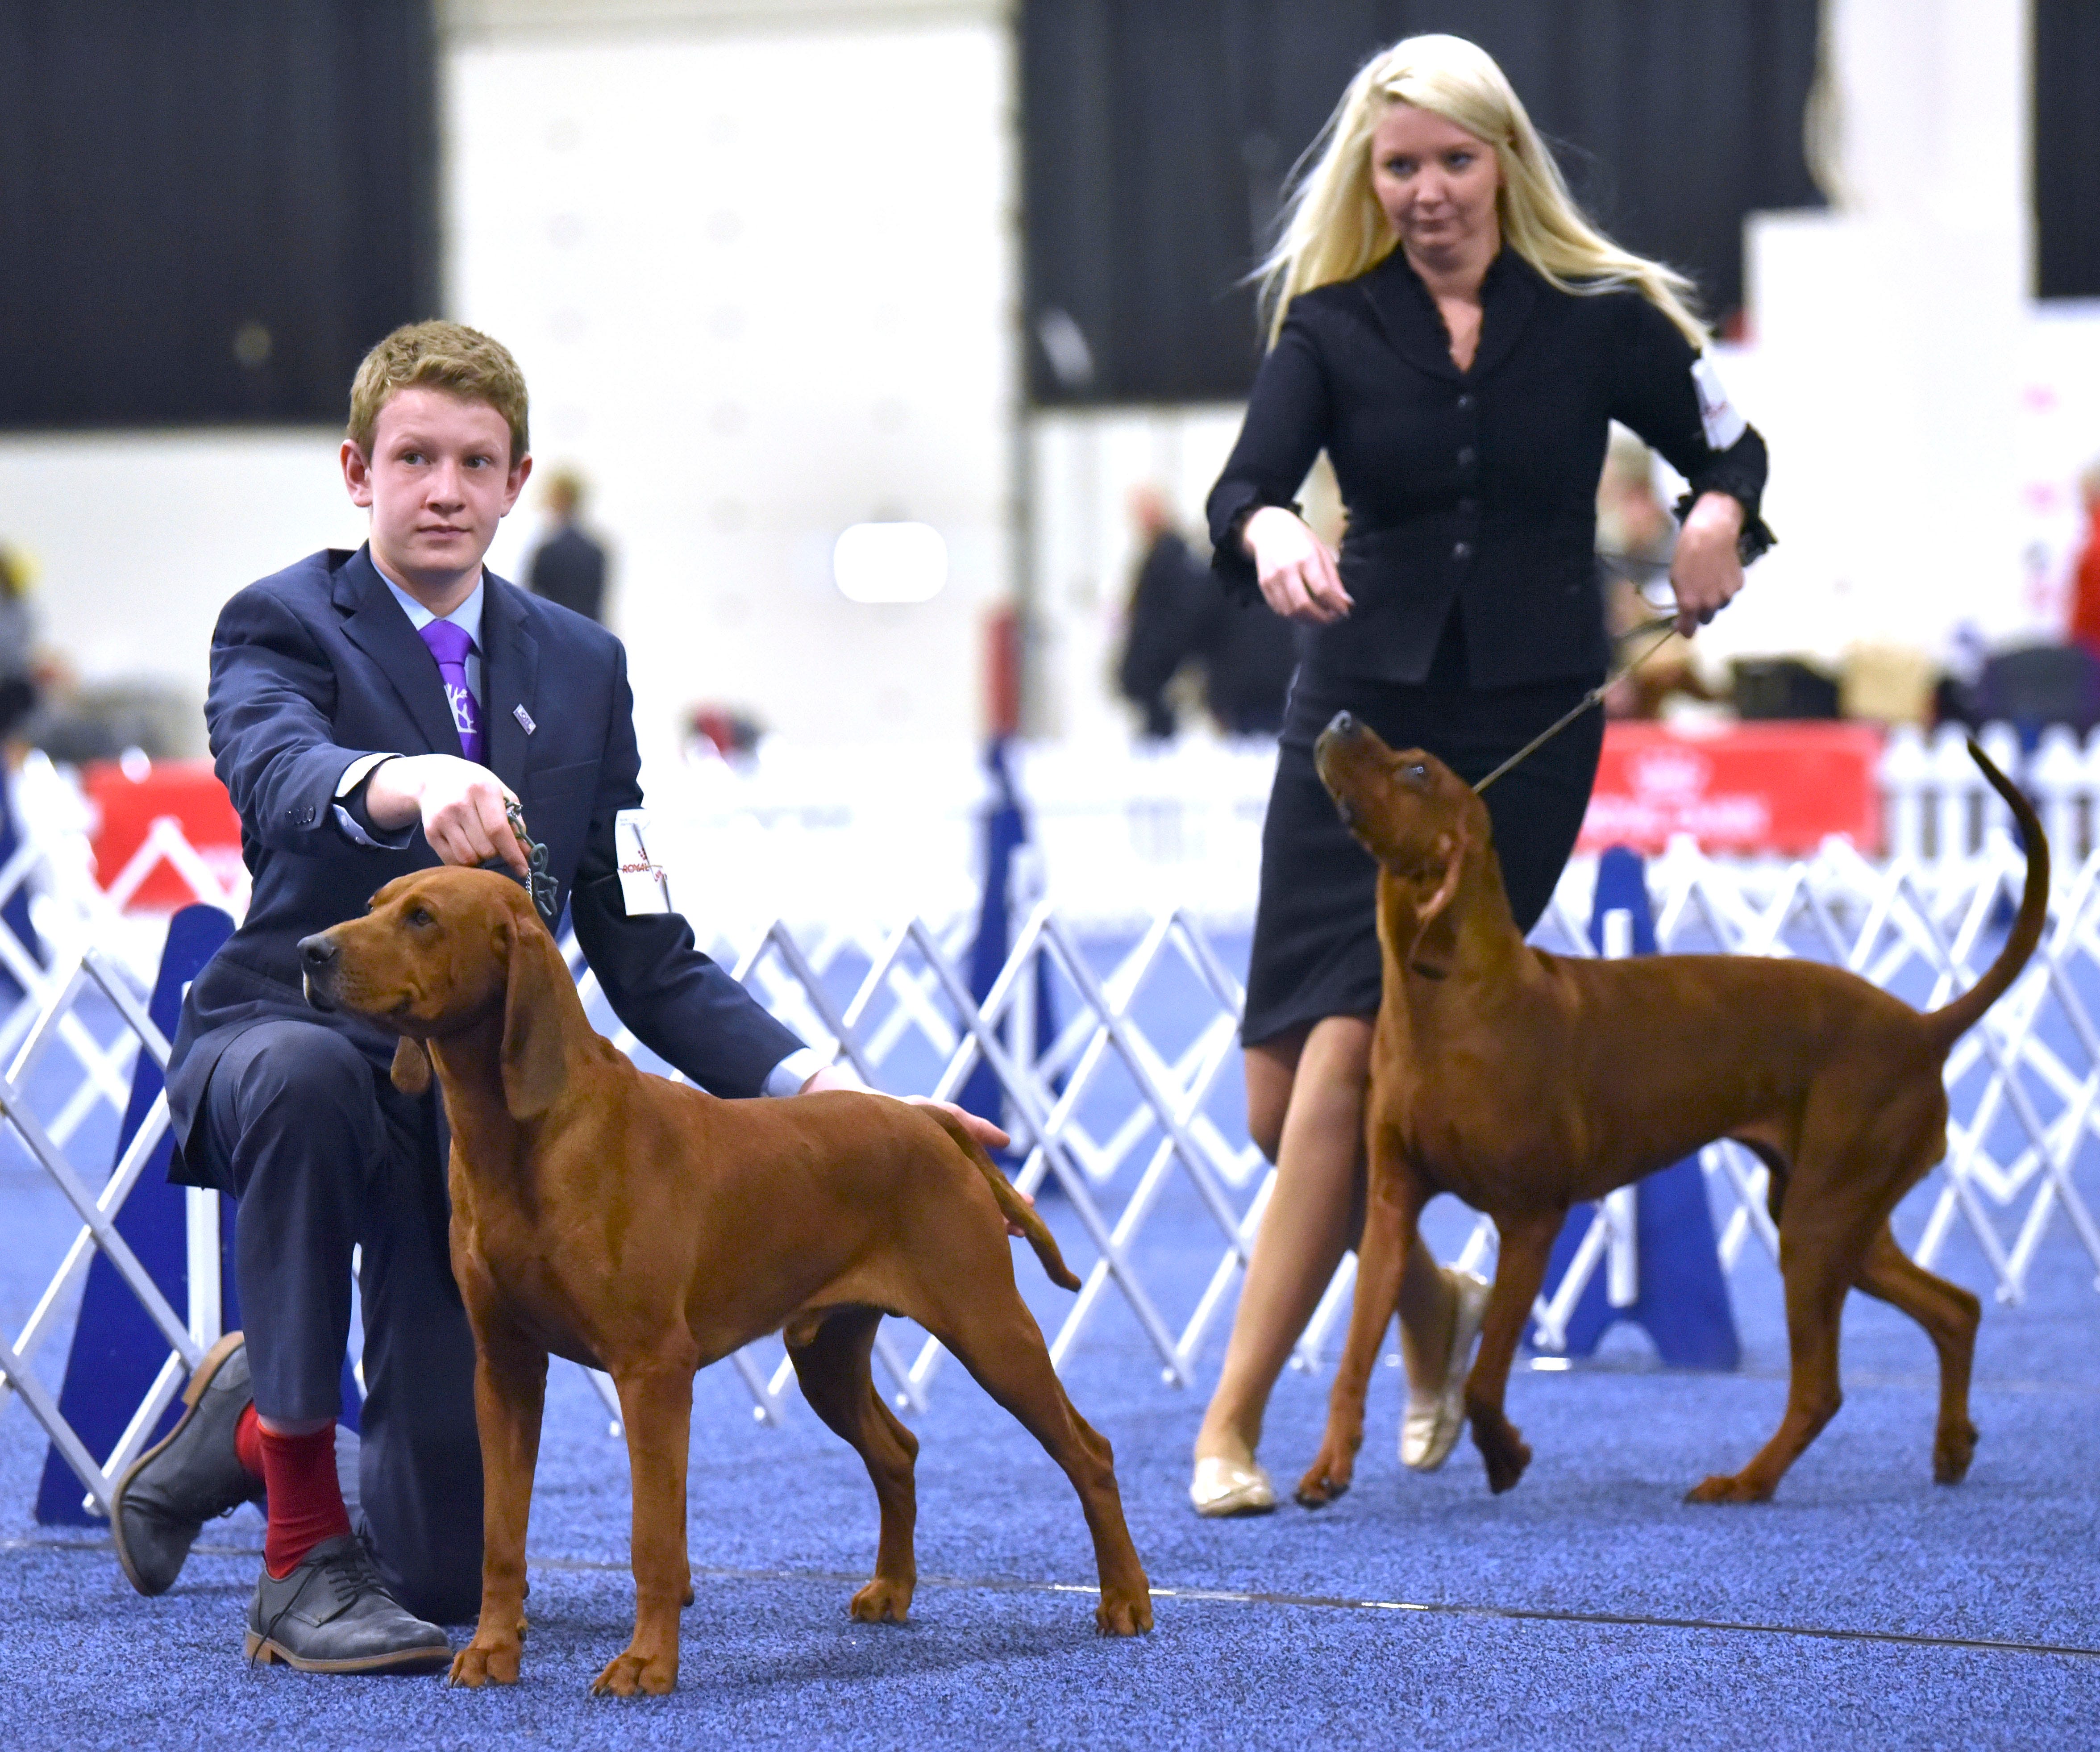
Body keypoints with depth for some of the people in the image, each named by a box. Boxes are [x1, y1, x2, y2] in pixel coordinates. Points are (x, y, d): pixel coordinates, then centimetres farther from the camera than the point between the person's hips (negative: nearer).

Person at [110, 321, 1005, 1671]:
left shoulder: (581, 665, 10)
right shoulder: (283, 627, -4)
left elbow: (641, 950, 9)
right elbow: (279, 777, -30)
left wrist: (809, 1083, -6)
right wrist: (404, 784, -53)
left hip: (485, 1099, 4)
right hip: (295, 1036, -4)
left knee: (451, 1567, -5)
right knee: (306, 1078, -43)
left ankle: (248, 1426, 32)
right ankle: (302, 1560, -29)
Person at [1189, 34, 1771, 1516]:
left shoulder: (1599, 317, 0)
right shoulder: (1330, 324, 2)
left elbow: (1728, 446, 11)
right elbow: (1244, 487, -12)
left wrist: (1720, 517, -12)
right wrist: (1270, 533, -35)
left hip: (1529, 724, -3)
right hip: (1363, 708, 3)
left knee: (1352, 1049, -13)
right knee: (1282, 1096, -1)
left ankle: (1235, 1420, -9)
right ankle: (1434, 1308, 30)